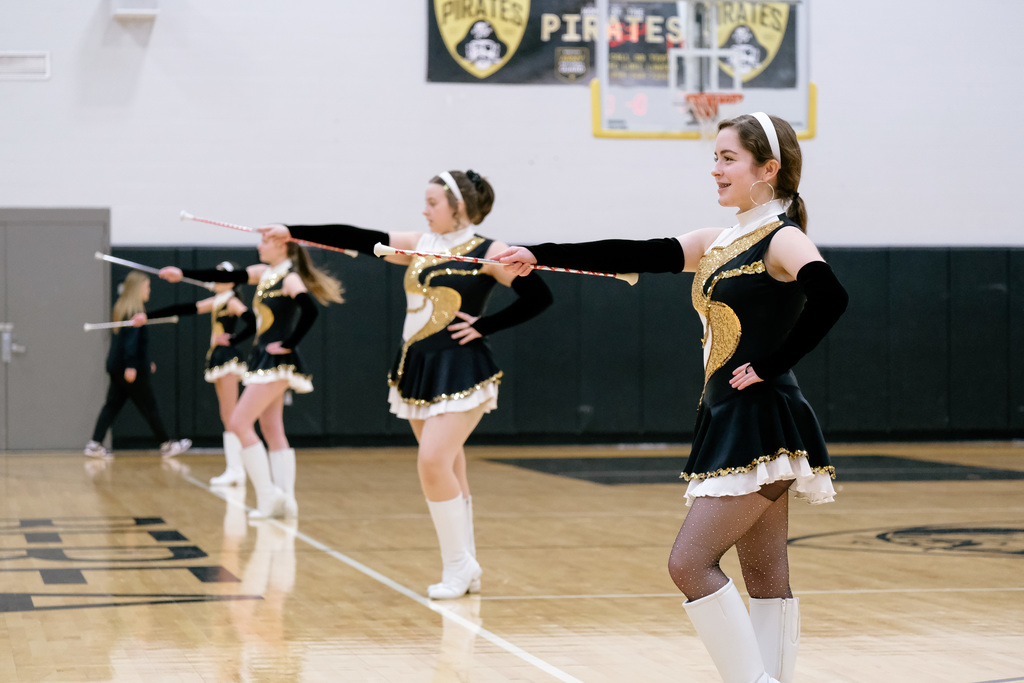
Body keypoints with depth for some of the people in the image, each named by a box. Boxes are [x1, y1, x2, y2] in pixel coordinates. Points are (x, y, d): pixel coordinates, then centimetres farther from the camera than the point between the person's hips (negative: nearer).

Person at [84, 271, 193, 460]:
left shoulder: (121, 307, 15)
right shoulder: (135, 310, -14)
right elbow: (131, 339, -23)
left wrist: (146, 363, 29)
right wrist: (131, 366, -28)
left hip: (116, 366, 9)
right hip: (135, 370, -9)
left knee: (112, 405, 6)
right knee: (149, 407, 3)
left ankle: (95, 444, -2)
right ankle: (166, 445, 14)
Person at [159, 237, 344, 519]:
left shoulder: (290, 279, -13)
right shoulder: (264, 273, 12)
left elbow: (310, 310, -28)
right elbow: (226, 277, 15)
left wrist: (288, 345, -22)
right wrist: (183, 274, 13)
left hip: (277, 362, -9)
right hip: (263, 359, 9)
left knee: (239, 423, -11)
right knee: (272, 431, 7)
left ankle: (268, 495, -8)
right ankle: (285, 501, 7)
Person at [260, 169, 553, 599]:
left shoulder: (488, 253, -5)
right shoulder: (418, 246, 10)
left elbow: (539, 297, -8)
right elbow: (356, 239, 6)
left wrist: (484, 325, -11)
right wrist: (292, 232, 1)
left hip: (460, 370, -6)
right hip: (417, 369, 6)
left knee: (433, 462, -18)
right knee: (447, 473, 8)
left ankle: (458, 566, -5)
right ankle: (465, 571, 15)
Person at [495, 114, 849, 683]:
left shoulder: (782, 239, -9)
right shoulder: (718, 244, 15)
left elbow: (830, 298, -28)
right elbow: (636, 256, 12)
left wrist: (768, 367, -21)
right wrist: (539, 256, 7)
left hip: (763, 423, -9)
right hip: (731, 422, 9)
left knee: (690, 562, -13)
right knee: (766, 579, 8)